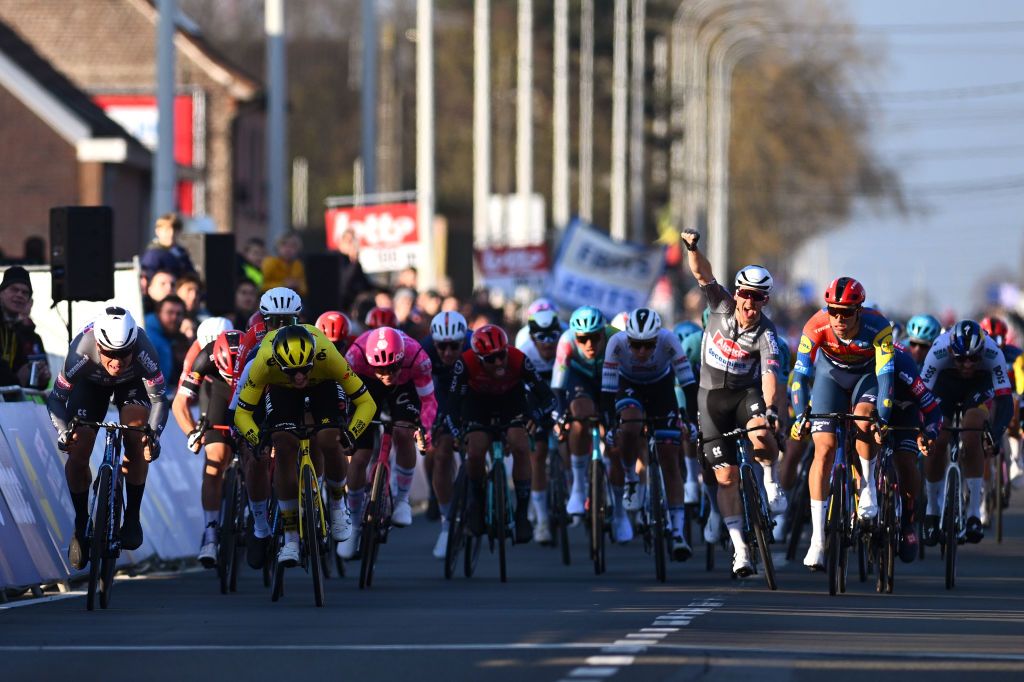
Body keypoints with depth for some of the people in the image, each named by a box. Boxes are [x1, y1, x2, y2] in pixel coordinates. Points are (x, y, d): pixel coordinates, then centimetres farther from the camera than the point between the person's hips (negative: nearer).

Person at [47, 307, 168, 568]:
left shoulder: (143, 351, -40)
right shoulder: (81, 353, -40)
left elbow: (158, 399, -33)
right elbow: (56, 397, -30)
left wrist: (153, 435, -51)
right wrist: (63, 431, -47)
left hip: (132, 382, -1)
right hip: (91, 383, 1)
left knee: (137, 440, -25)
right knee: (77, 453, -13)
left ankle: (132, 518, -10)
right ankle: (81, 526, 6)